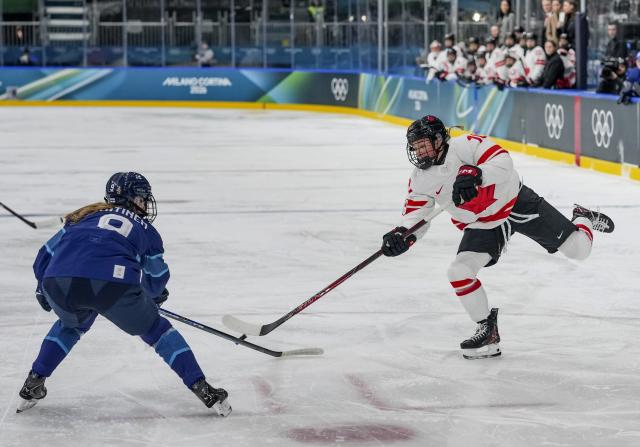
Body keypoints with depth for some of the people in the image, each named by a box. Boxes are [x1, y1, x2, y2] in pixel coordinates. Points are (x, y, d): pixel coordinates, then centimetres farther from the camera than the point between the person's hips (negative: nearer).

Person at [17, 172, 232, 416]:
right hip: (114, 284, -3)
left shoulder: (86, 216, 33)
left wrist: (43, 288, 51)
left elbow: (46, 254, 34)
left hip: (58, 282, 3)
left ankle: (32, 386, 32)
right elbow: (155, 281, 32)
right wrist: (156, 294, 56)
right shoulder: (146, 230, 27)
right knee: (156, 330, 21)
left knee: (71, 324, 37)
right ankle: (202, 389, 12)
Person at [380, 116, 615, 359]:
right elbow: (415, 214, -7)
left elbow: (503, 163, -35)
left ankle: (584, 220, 35)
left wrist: (476, 175, -51)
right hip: (482, 225, 5)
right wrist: (402, 234, -28)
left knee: (577, 249, -2)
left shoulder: (466, 146, -26)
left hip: (516, 202, -4)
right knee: (459, 272, -15)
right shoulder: (420, 179, -10)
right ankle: (487, 330, 2)